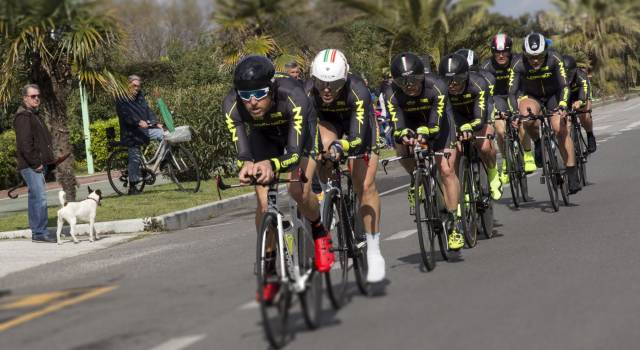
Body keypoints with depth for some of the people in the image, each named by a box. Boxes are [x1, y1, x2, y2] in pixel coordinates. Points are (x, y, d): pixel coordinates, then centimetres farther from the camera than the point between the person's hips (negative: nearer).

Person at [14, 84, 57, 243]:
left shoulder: (34, 115, 21)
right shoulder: (23, 116, -12)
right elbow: (24, 143, -20)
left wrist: (47, 160, 17)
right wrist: (35, 163, -18)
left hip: (38, 165, 10)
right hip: (31, 166, -10)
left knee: (35, 198, 12)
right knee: (40, 197, -13)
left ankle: (36, 232, 17)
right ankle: (40, 232, -12)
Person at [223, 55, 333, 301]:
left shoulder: (292, 96, -42)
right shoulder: (232, 105, -34)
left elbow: (294, 153, -45)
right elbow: (243, 152, -35)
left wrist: (272, 165, -66)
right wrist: (247, 166, -59)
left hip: (299, 129, -2)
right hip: (264, 135, 2)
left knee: (298, 192, -24)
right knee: (264, 202, -13)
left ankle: (319, 232, 8)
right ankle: (270, 266, 4)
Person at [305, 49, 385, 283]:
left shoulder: (357, 90, -40)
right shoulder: (309, 92, -33)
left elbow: (357, 137, -46)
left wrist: (341, 146, -66)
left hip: (358, 124, -2)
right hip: (327, 122, 2)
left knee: (365, 185, -13)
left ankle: (374, 252, -2)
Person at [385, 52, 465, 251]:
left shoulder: (436, 87, -35)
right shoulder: (393, 94, -30)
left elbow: (435, 124, -37)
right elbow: (397, 127, -34)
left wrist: (424, 132, -58)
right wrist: (403, 134, -57)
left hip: (438, 122, -2)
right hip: (411, 122, 2)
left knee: (446, 170, -15)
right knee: (401, 147, -29)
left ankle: (454, 221, -7)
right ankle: (417, 180, 1)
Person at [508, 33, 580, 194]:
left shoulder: (554, 59, -27)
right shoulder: (519, 65, -26)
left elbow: (564, 86, -28)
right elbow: (512, 92, -25)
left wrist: (562, 106, -45)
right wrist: (514, 112, -42)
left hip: (553, 95, 0)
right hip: (531, 96, 0)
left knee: (561, 130, -19)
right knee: (527, 118, -34)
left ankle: (572, 176, -14)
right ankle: (537, 143, -3)